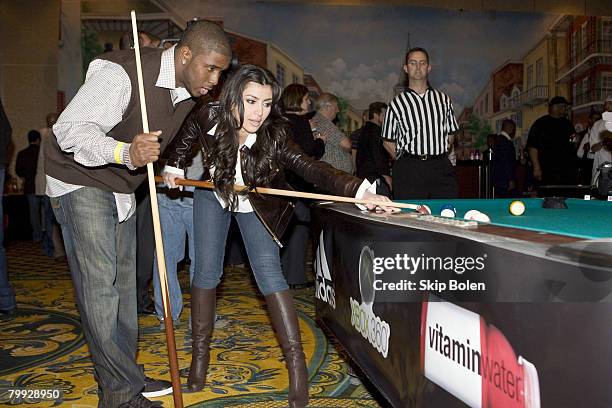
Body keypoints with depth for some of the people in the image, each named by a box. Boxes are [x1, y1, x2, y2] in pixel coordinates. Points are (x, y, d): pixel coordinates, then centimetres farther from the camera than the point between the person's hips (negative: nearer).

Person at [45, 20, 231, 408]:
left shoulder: (187, 92, 0)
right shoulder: (122, 72, -27)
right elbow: (70, 128, -31)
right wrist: (125, 153, -45)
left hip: (122, 187, 8)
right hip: (81, 182, -8)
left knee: (124, 281, 10)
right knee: (100, 284, -10)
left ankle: (128, 375, 21)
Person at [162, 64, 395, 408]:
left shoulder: (274, 137, -34)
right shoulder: (209, 119, -28)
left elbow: (311, 167, -48)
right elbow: (188, 132, -2)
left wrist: (361, 190, -61)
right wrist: (175, 166, -6)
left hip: (256, 205, -2)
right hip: (214, 195, 2)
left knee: (269, 272, -16)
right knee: (207, 271, -3)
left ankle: (296, 362, -11)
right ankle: (200, 353, 13)